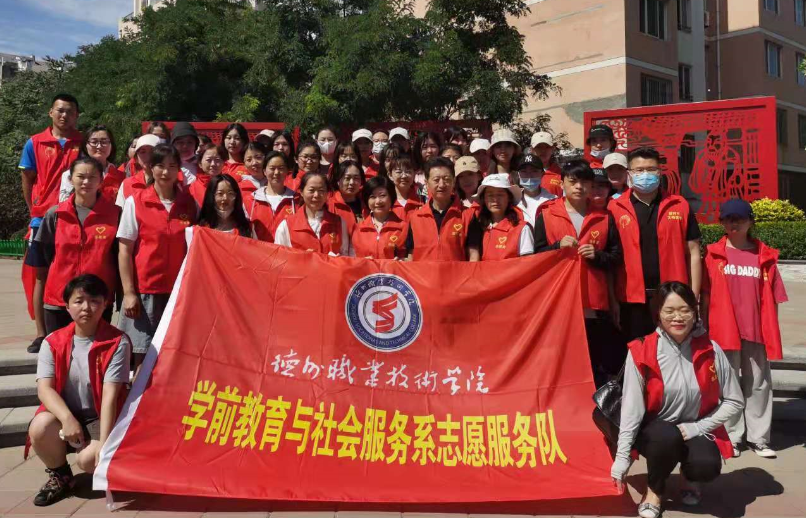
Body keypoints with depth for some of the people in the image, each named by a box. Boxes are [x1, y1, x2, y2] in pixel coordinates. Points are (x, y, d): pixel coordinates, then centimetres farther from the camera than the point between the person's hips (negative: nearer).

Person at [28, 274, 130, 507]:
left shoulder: (117, 342, -12)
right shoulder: (53, 343, -3)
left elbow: (109, 395, -19)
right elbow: (44, 388, -13)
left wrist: (104, 442, -25)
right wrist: (67, 418, -31)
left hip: (100, 417, -3)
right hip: (65, 414, 3)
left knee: (89, 459, -30)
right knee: (39, 427, -30)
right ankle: (60, 475, 2)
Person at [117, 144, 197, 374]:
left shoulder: (190, 203, 6)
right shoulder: (135, 202, 0)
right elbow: (124, 250, -2)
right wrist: (128, 292, -8)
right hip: (145, 290, -2)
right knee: (143, 356, 1)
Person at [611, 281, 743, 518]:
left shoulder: (710, 350, -10)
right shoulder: (641, 352, -16)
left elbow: (734, 402, -2)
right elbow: (631, 408, -15)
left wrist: (697, 428, -13)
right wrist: (622, 457, -18)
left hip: (696, 431, 2)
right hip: (654, 432, -1)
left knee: (708, 466, -29)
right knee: (667, 435, -35)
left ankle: (689, 476, 12)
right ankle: (654, 489, -3)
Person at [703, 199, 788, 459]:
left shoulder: (764, 256, 4)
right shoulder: (714, 254, 0)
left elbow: (772, 298, 6)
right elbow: (706, 296, 2)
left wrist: (772, 332, 4)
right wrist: (706, 329, 1)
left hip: (757, 331, 2)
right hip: (724, 330, -1)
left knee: (758, 384, 8)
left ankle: (758, 438, 19)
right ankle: (731, 437, 15)